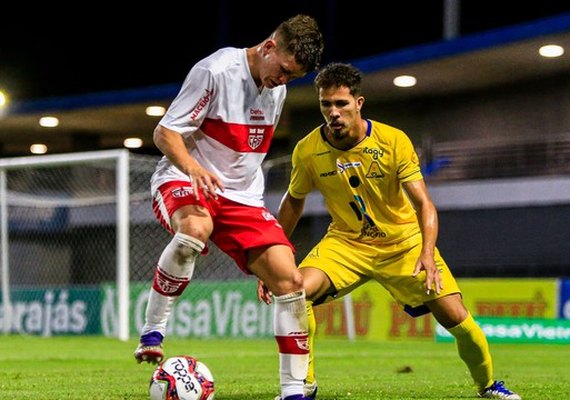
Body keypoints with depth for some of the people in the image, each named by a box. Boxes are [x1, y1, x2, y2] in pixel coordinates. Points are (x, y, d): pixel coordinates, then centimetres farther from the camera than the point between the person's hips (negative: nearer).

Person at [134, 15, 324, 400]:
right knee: (196, 227, -43)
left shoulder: (277, 90, 9)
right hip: (182, 182, -6)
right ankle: (152, 332, -28)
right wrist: (192, 166, -33)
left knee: (289, 279, -10)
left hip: (242, 196, 7)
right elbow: (166, 132, -14)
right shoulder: (216, 71, -14)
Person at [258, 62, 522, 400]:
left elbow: (424, 203, -19)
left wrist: (427, 253, -36)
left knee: (456, 317, -11)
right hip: (346, 242, 1)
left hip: (404, 242, -1)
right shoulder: (307, 151, -12)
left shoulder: (394, 141, -19)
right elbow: (294, 202, 6)